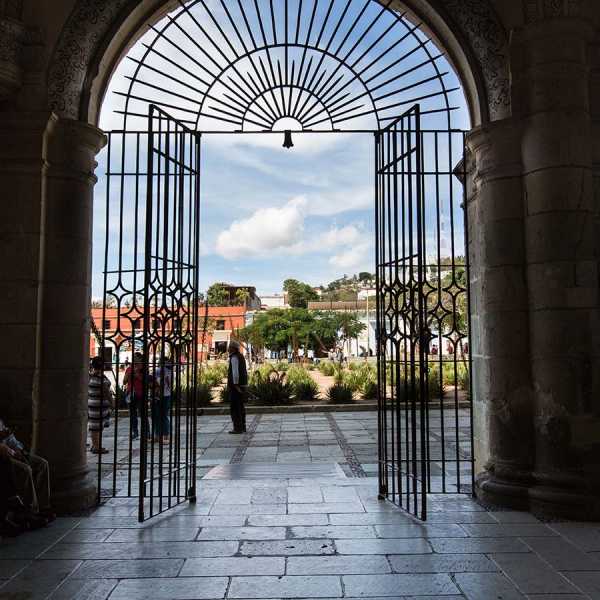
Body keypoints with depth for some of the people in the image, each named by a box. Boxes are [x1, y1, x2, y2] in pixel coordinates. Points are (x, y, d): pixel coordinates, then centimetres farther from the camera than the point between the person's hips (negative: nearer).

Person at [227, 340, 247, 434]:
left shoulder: (234, 358, -15)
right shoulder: (241, 356, 14)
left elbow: (235, 372, -24)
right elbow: (244, 372, 19)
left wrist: (236, 385, -23)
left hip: (235, 385, -10)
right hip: (242, 385, 10)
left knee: (235, 407, -5)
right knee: (240, 406, 14)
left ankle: (238, 428, -4)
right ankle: (242, 426, 18)